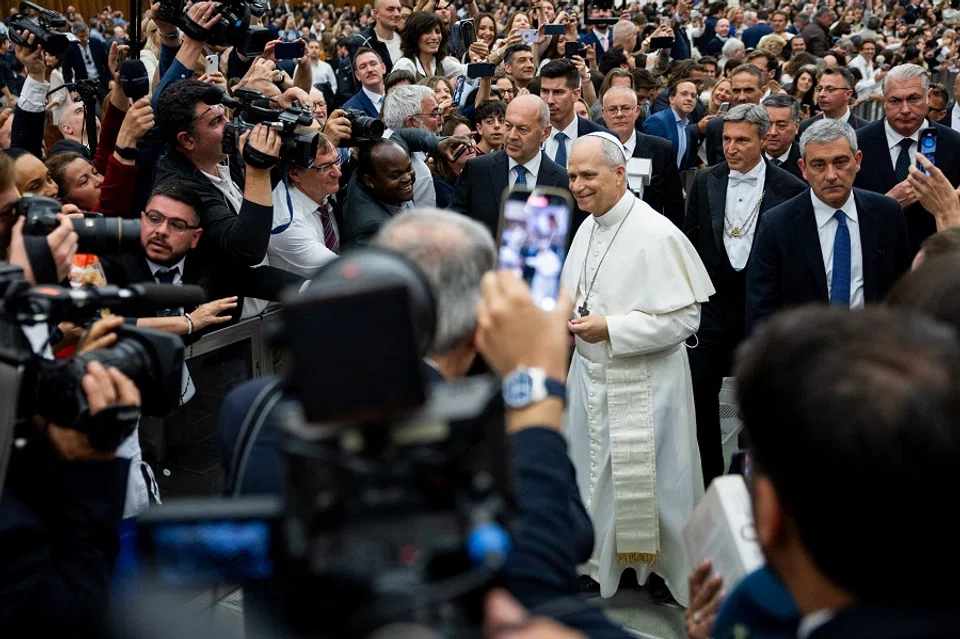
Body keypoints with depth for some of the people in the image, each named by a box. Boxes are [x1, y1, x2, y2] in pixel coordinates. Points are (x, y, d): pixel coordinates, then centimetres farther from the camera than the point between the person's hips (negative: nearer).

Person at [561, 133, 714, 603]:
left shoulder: (656, 234, -19)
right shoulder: (587, 229, 7)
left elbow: (684, 317, -20)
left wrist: (610, 328, -23)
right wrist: (567, 311, -2)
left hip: (642, 382, -7)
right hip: (591, 372, 8)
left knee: (649, 478, 5)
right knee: (595, 471, 16)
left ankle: (666, 566, 25)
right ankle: (599, 560, 34)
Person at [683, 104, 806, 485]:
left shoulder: (789, 189, -8)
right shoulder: (705, 181, 2)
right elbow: (689, 240, 9)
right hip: (711, 306, 3)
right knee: (700, 395, 5)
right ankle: (709, 480, 19)